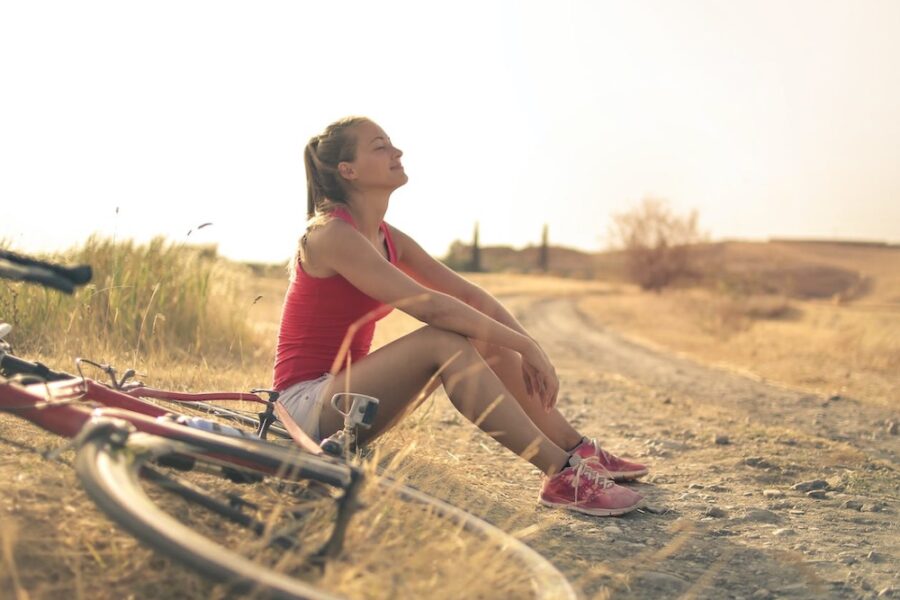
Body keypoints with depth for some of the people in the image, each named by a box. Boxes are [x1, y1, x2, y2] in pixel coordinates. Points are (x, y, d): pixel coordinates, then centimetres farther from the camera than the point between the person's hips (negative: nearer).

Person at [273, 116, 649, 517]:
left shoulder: (387, 238, 9)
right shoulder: (331, 234, -19)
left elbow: (469, 294, 5)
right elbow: (430, 306, -28)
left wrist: (529, 348, -9)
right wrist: (524, 346, -24)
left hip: (343, 388, 9)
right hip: (307, 404, -9)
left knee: (486, 339, -2)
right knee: (442, 340, -28)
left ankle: (580, 452, 2)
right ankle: (561, 476, -29)